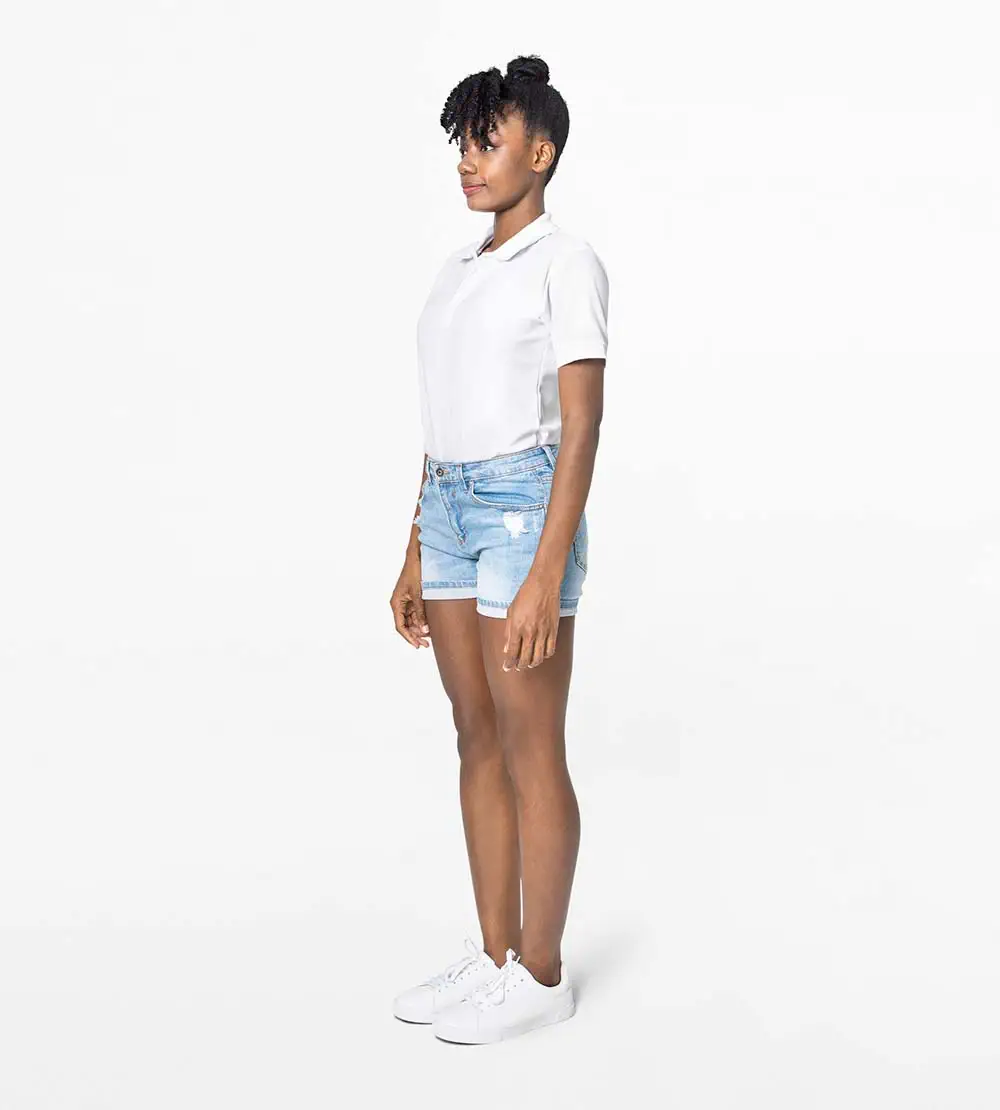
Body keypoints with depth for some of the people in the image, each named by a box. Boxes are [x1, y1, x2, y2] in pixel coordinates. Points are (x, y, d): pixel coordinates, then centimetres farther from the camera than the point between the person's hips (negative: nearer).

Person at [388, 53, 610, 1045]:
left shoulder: (567, 264, -9)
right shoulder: (459, 271, 15)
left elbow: (583, 425, -16)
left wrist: (547, 576, -22)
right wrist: (416, 556, 16)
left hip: (527, 507, -8)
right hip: (451, 510, 8)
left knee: (530, 751, -1)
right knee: (478, 739, 11)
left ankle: (540, 974, 13)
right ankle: (496, 956, 22)